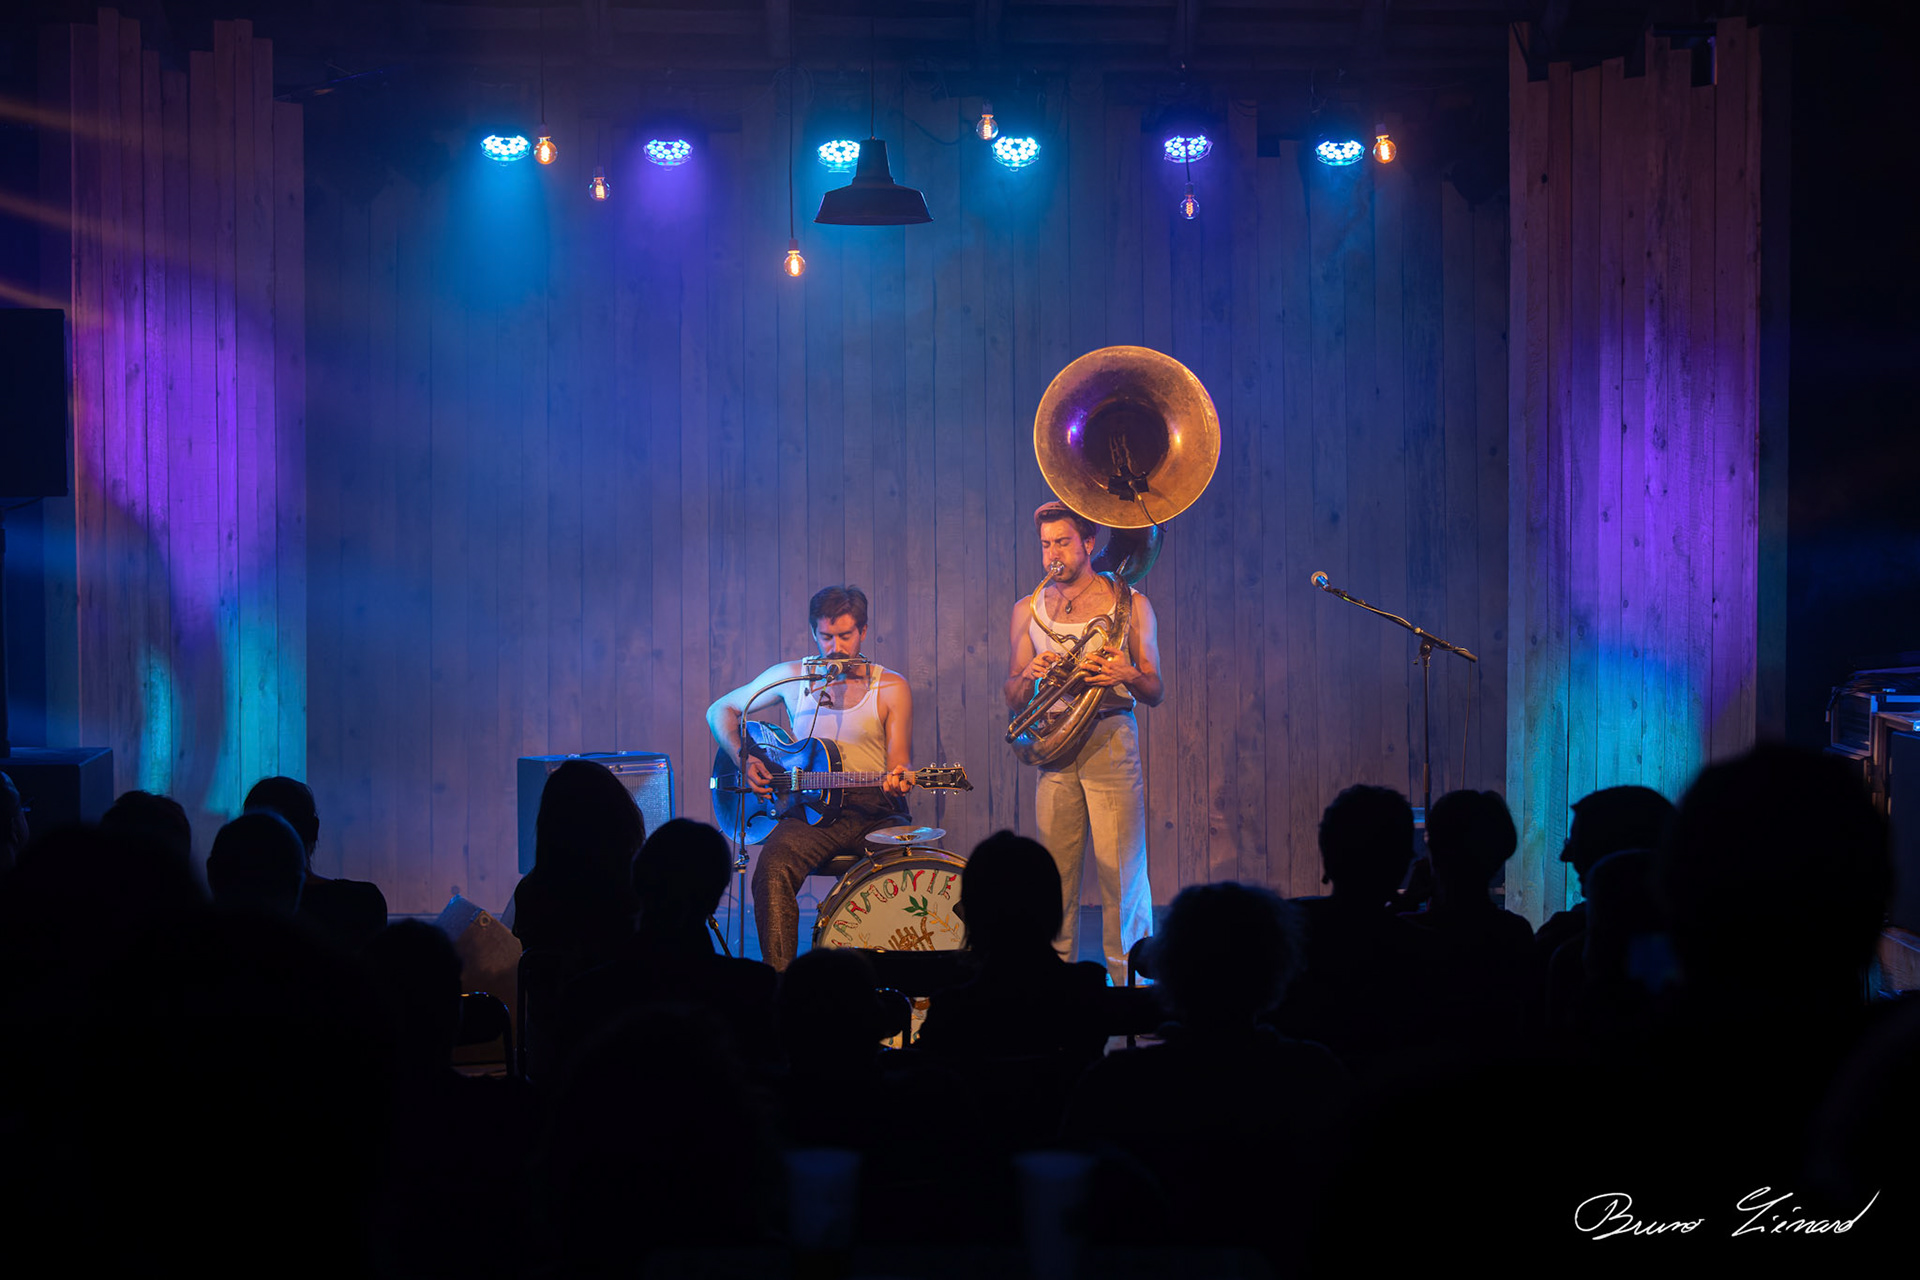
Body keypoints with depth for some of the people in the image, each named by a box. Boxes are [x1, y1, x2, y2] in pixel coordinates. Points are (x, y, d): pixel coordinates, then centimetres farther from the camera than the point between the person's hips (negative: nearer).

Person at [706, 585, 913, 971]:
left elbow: (896, 770, 2)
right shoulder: (790, 677, 11)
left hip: (875, 811, -1)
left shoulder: (891, 688, 7)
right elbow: (720, 711, 19)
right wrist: (744, 758, 1)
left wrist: (897, 781, -23)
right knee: (774, 868, -32)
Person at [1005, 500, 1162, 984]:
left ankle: (1128, 976, -1)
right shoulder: (1028, 610, 14)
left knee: (1120, 869, -7)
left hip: (1110, 739, -2)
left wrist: (1126, 675, -15)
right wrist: (1030, 676, -9)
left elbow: (1156, 692, 7)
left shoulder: (1130, 604, 7)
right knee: (1054, 870, 1)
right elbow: (1012, 699, 14)